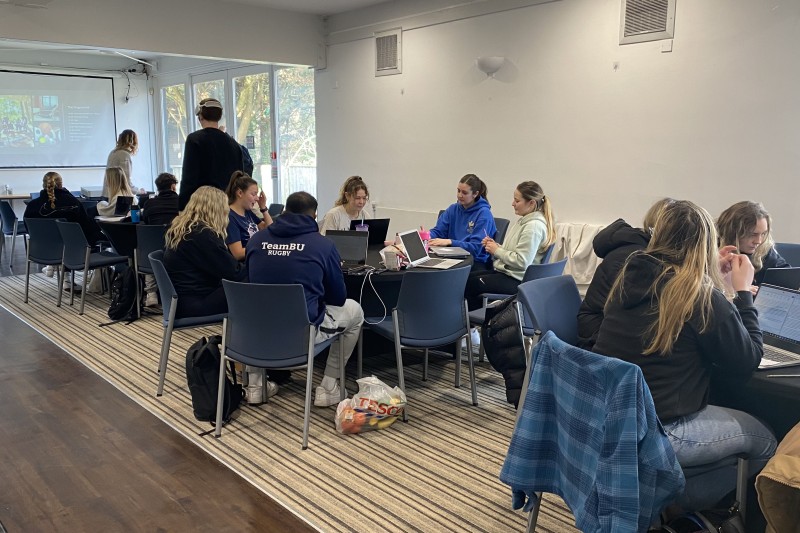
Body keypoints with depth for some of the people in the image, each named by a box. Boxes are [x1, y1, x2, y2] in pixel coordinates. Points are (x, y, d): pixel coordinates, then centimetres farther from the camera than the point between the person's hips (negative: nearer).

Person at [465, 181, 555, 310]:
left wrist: (497, 250, -12)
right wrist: (495, 245, 1)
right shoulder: (525, 220, 12)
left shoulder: (534, 226, -18)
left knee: (470, 284, -17)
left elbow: (522, 261, -23)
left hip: (517, 280, -10)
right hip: (508, 272, 10)